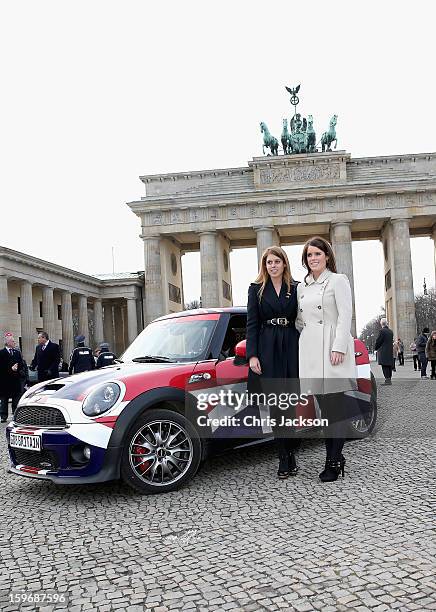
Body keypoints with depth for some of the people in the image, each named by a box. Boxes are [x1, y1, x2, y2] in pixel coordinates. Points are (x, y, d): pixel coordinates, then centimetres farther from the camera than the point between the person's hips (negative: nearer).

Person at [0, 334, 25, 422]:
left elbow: (22, 364, 11)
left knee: (17, 398, 7)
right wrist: (10, 369, -15)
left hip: (16, 379, 4)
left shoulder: (17, 352, 12)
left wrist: (20, 371, -8)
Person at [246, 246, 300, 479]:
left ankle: (291, 454, 12)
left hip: (292, 349, 1)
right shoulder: (256, 289, 8)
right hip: (267, 351, -1)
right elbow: (252, 324, 3)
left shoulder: (296, 289, 10)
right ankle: (284, 458, 5)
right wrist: (252, 355, -6)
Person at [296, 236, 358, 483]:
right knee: (322, 406, 7)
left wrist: (339, 348, -16)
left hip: (332, 347, -6)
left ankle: (334, 462, 0)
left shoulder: (338, 280, 1)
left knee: (335, 406, -5)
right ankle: (334, 457, 14)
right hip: (310, 351, 6)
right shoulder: (302, 287, 19)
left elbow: (345, 316, -8)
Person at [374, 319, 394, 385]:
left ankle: (387, 380, -13)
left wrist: (376, 348, 6)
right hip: (390, 351, 8)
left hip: (383, 352, -7)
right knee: (389, 366, 10)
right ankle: (389, 379, 14)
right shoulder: (391, 331, 10)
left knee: (385, 366, -8)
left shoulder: (382, 331, -13)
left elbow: (378, 341, -10)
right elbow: (391, 341, 14)